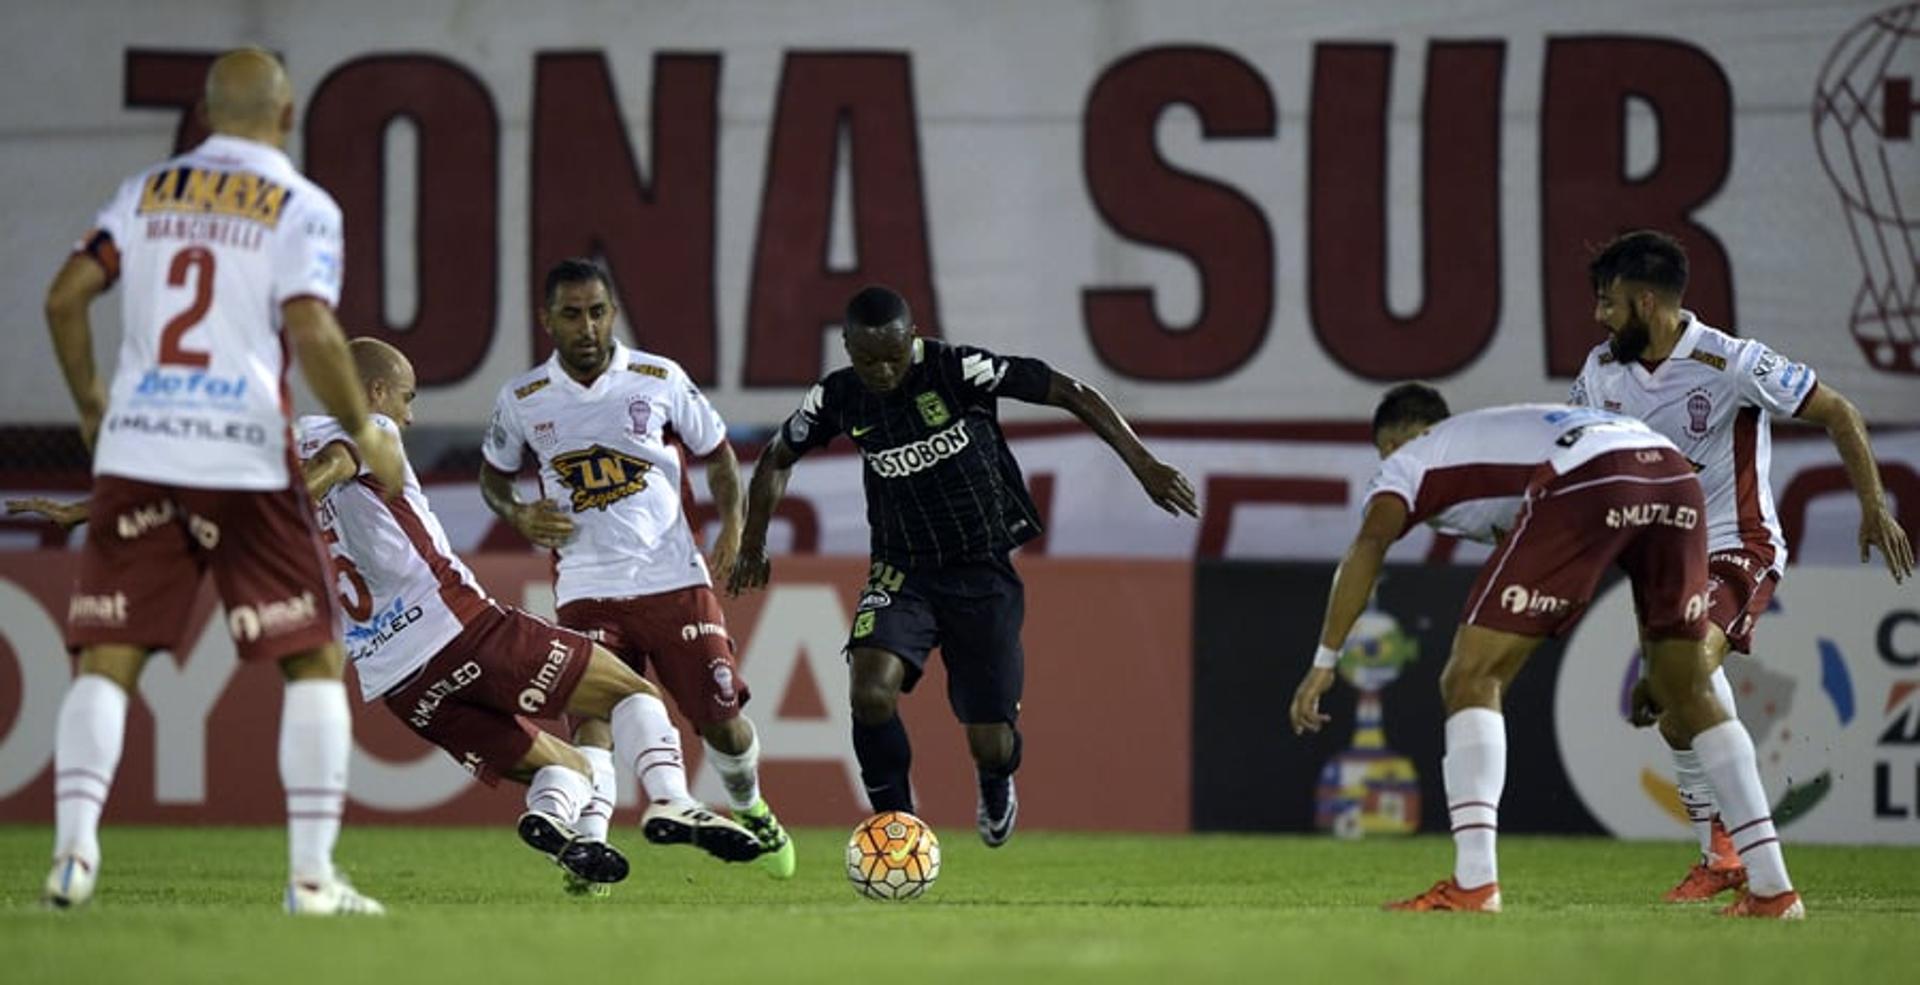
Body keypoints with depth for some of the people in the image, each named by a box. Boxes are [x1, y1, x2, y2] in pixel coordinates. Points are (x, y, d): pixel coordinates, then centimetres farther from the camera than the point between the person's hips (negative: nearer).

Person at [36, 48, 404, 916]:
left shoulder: (145, 194, 12)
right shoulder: (302, 209, 0)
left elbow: (64, 297, 6)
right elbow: (312, 334, -13)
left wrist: (90, 405, 21)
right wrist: (365, 434, 0)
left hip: (136, 454, 3)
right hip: (242, 458, -3)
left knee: (107, 658, 5)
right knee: (314, 659, 6)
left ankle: (73, 849, -12)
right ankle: (311, 873, 0)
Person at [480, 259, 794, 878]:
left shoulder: (660, 380, -1)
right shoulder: (522, 400, 1)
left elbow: (716, 453, 11)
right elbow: (493, 474, 18)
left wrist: (732, 525, -5)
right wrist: (517, 514, -4)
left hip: (674, 577, 0)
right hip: (587, 588, 0)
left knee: (722, 719, 5)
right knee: (591, 717, -21)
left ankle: (750, 809, 35)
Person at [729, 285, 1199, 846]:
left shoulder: (958, 369, -19)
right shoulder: (837, 398, -7)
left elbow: (1071, 394, -15)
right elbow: (777, 459, 14)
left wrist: (1142, 464, -18)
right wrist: (753, 544, 11)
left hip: (983, 572, -2)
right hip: (903, 572, 2)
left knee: (991, 748, -1)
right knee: (870, 692, -27)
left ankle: (996, 784, 39)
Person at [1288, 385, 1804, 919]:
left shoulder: (1408, 460, 23)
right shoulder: (1503, 430, 43)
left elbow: (1369, 545, 4)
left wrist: (1325, 661, 2)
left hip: (1584, 482, -7)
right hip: (1676, 478, 7)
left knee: (1470, 680, 2)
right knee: (1687, 691, 20)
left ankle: (1473, 882, -12)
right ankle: (1773, 888, 18)